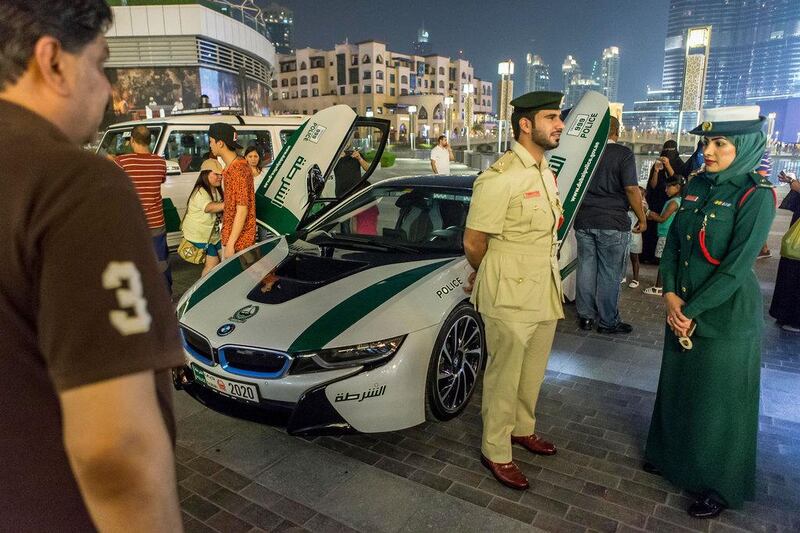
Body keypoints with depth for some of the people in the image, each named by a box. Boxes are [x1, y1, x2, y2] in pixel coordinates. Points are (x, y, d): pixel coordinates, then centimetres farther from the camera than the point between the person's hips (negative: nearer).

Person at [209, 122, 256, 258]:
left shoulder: (238, 169, -22)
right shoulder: (230, 166, 10)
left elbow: (242, 210, -25)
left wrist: (230, 243, -23)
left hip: (237, 239, -10)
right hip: (230, 234, 10)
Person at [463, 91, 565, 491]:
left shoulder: (546, 171, 8)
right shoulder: (499, 178, -19)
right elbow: (474, 243, -14)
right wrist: (485, 278, 6)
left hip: (545, 292, 8)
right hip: (510, 297, -8)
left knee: (533, 373, 22)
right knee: (504, 377, 8)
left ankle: (523, 429, 45)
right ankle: (496, 452, 27)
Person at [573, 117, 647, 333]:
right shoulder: (623, 153, -6)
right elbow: (631, 189, -11)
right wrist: (642, 218, -2)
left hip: (584, 220, 5)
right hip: (613, 223, -4)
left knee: (586, 268, 10)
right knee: (610, 274, 2)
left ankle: (585, 316, 18)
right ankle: (608, 322, 11)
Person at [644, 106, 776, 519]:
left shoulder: (757, 195, -15)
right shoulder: (697, 186, 3)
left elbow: (736, 267, -19)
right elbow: (672, 243, 5)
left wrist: (694, 311, -17)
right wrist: (670, 294, -7)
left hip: (725, 317, -6)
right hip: (682, 310, 6)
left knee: (719, 402, 8)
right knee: (677, 387, 19)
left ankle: (720, 486, 28)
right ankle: (672, 455, 41)